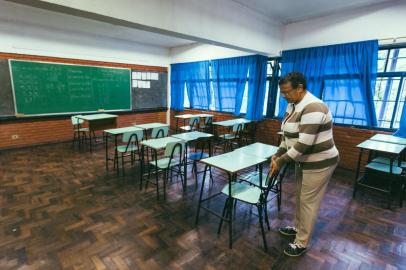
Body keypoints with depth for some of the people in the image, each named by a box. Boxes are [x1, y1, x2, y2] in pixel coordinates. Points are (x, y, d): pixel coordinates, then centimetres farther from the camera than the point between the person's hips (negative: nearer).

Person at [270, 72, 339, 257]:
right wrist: (277, 155, 0)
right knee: (300, 196, 21)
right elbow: (287, 135, 9)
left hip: (318, 163, -9)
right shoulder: (292, 106, 4)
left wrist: (281, 162, -24)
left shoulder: (312, 108, -28)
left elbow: (304, 143, -31)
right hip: (304, 160, 9)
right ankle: (298, 227, 42)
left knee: (308, 202, 3)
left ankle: (301, 243, 21)